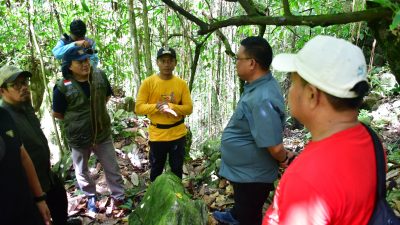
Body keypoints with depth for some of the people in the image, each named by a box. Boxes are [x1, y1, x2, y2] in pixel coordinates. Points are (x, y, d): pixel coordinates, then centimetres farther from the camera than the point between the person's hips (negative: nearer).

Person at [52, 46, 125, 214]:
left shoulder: (100, 76, -9)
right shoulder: (63, 87, -19)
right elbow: (57, 113, -5)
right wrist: (75, 120, 1)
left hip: (103, 133, 2)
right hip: (78, 137, -1)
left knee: (112, 168, 12)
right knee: (82, 171, 19)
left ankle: (118, 197, 32)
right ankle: (91, 197, 43)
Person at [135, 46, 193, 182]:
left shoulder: (181, 83, 0)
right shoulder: (148, 82, -5)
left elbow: (189, 108, -4)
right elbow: (138, 108, -8)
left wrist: (172, 107, -22)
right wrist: (156, 106, -25)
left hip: (178, 134, 1)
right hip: (157, 135, -1)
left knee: (177, 170, 15)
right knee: (156, 170, 15)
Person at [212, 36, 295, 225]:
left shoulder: (262, 99, -36)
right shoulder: (258, 85, -3)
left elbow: (275, 147, -32)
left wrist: (284, 159, -12)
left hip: (252, 175, -9)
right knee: (243, 202, 36)